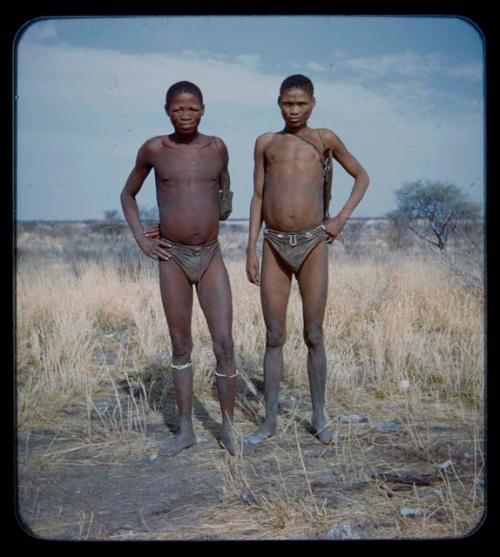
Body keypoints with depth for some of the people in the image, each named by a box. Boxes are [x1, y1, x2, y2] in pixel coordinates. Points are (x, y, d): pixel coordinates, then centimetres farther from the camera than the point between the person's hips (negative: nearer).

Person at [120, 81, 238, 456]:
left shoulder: (217, 148, 3)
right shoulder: (153, 150, 0)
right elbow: (128, 195, 12)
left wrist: (205, 223, 11)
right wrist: (142, 241, 2)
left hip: (211, 256, 1)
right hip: (173, 258, -1)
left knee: (224, 346, -5)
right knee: (181, 346, 7)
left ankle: (228, 427, 11)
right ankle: (186, 430, 18)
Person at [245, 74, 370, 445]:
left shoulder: (325, 139, 6)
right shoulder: (266, 142, 10)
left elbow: (362, 177, 15)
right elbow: (258, 197, 10)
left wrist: (342, 218, 2)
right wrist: (252, 249, 4)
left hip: (313, 246, -1)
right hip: (275, 246, 1)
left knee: (314, 335, 5)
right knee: (274, 337, 3)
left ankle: (319, 416, 18)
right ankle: (270, 421, 12)